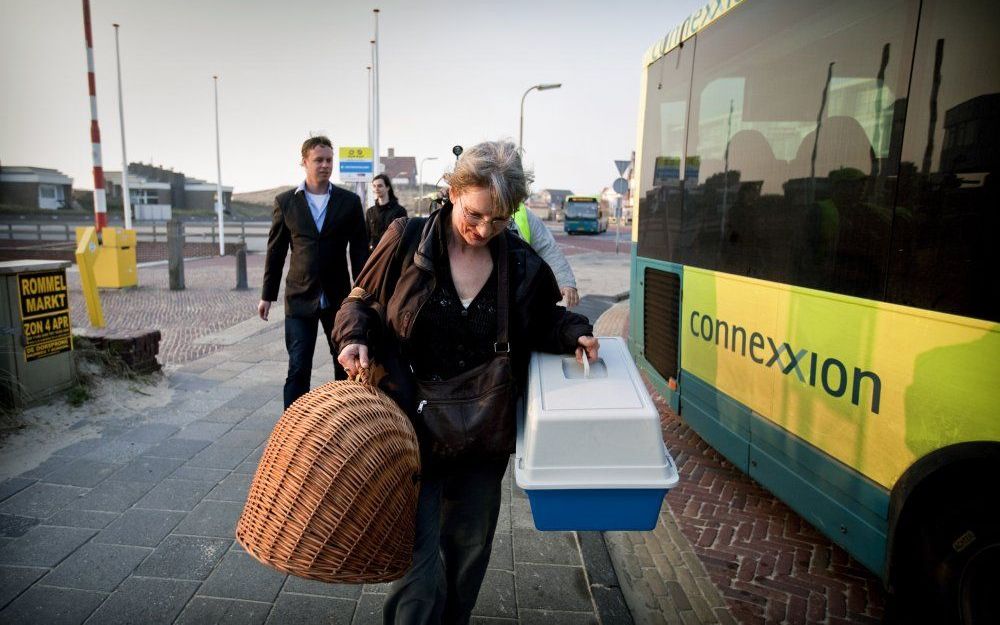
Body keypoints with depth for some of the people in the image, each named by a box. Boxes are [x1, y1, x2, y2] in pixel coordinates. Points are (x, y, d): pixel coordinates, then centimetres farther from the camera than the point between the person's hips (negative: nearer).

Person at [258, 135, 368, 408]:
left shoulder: (349, 201, 2)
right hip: (300, 297, -1)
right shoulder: (285, 202, 2)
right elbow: (275, 251, 6)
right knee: (298, 368, -2)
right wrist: (267, 295, 6)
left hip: (338, 297, 1)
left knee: (345, 364, 12)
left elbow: (360, 250, 3)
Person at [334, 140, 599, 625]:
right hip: (415, 427, -3)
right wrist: (355, 337, -15)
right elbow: (361, 302, 5)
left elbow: (543, 322, 15)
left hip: (484, 435, 3)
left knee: (469, 549, 19)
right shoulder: (406, 241, -7)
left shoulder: (523, 265, -2)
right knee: (420, 562, -5)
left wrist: (574, 333, -5)